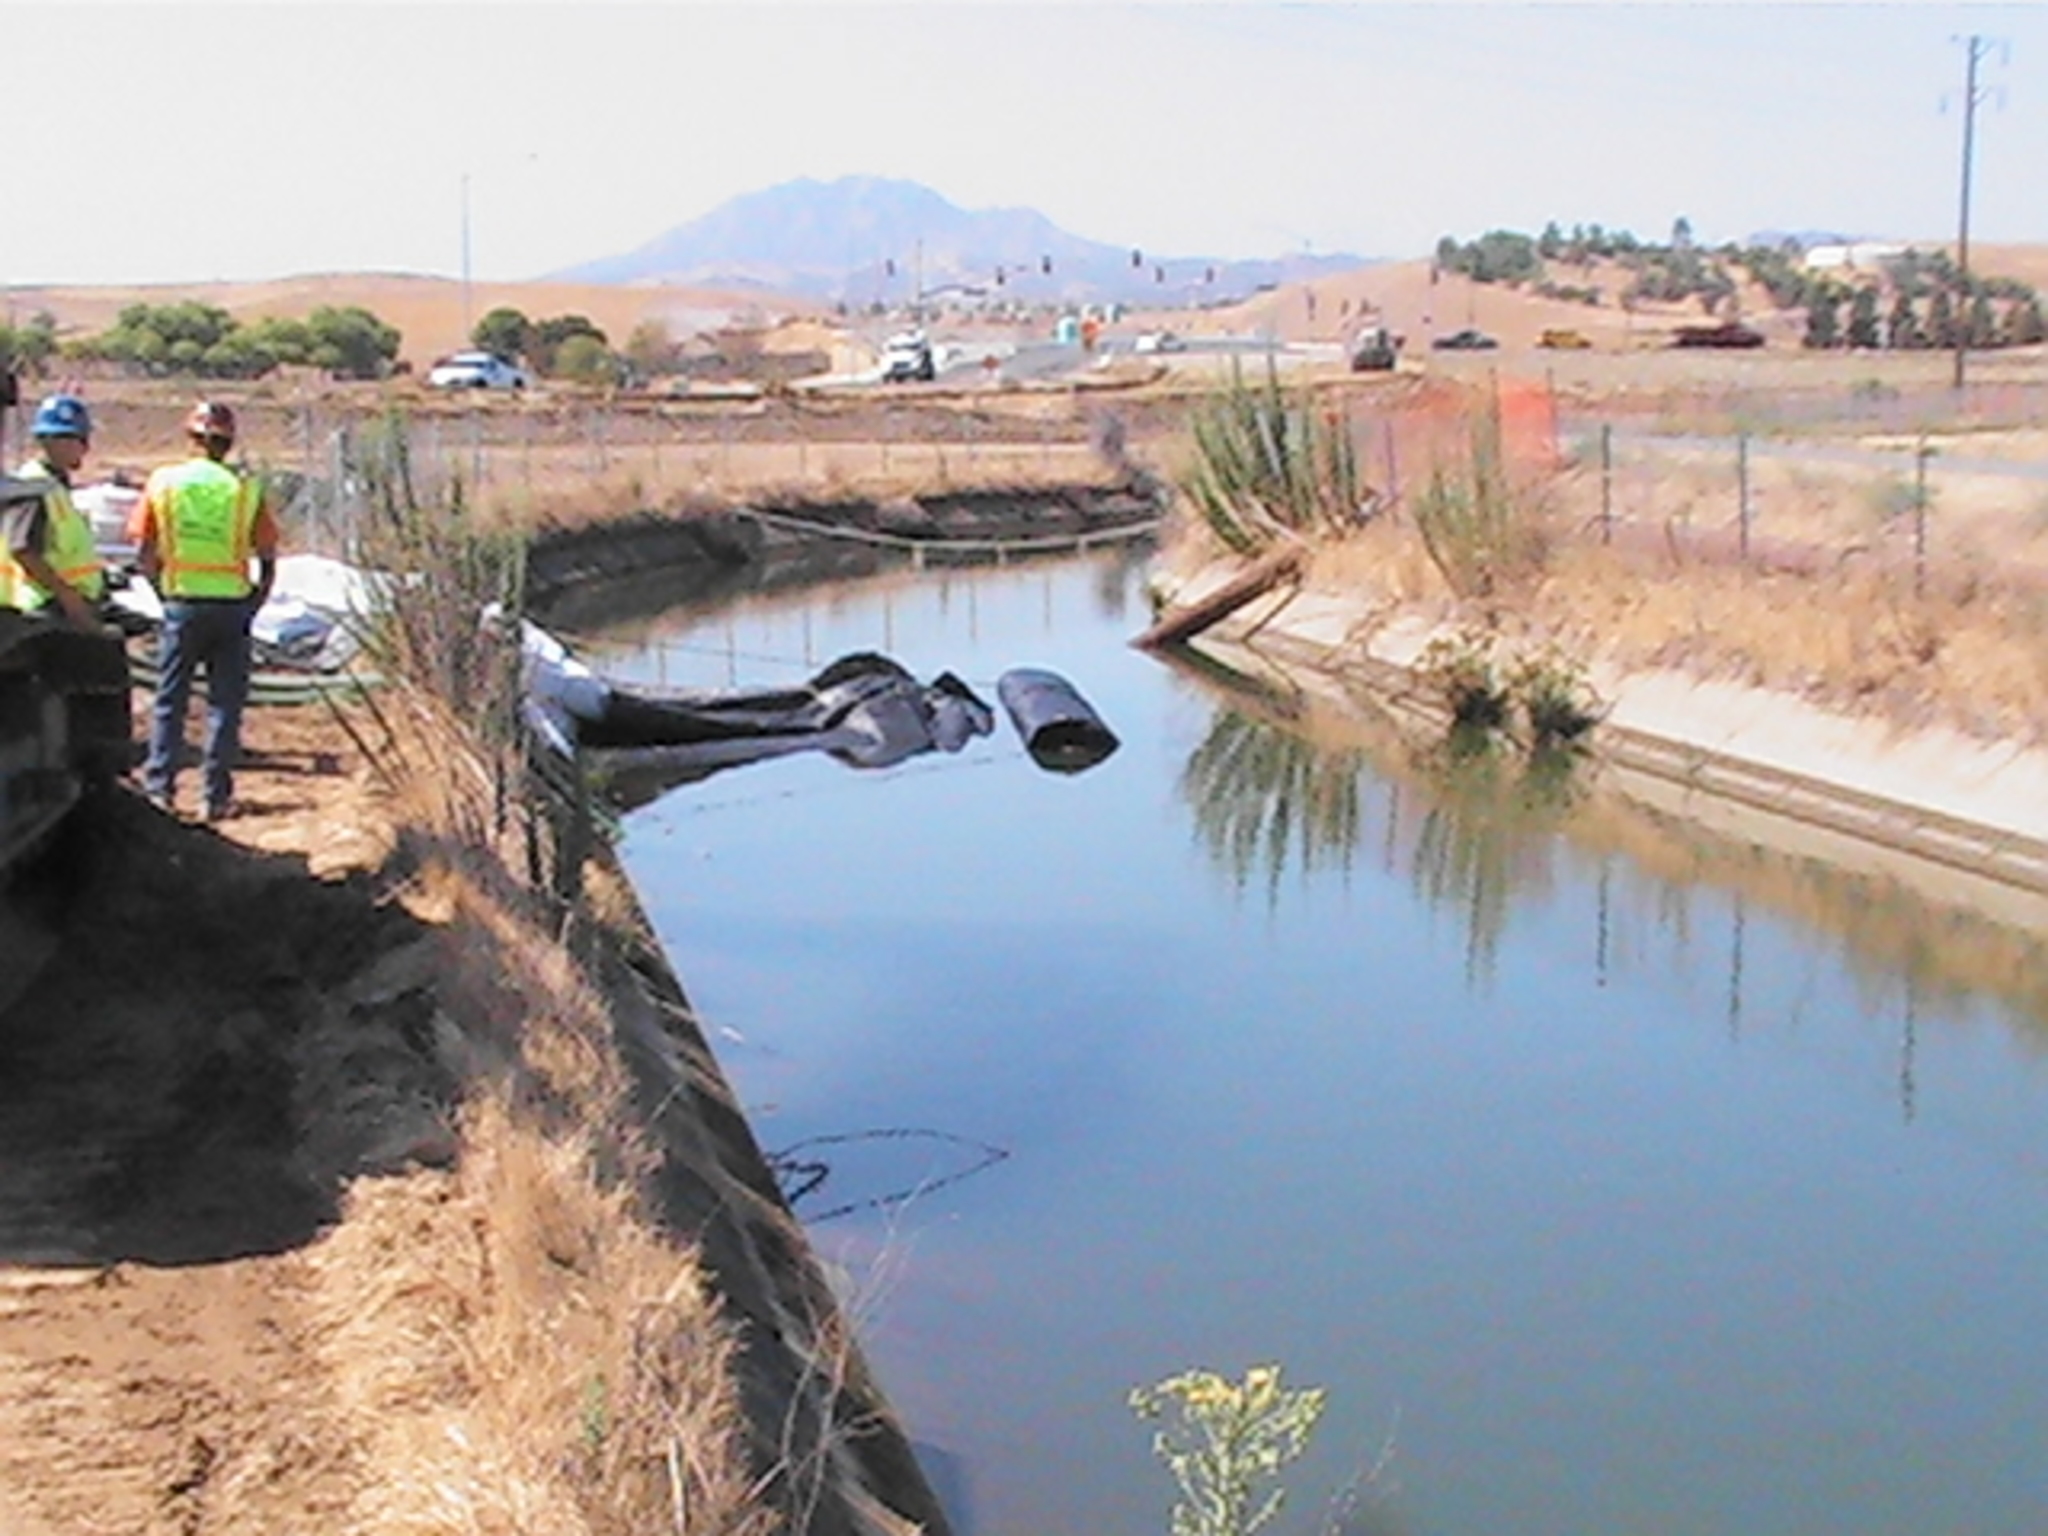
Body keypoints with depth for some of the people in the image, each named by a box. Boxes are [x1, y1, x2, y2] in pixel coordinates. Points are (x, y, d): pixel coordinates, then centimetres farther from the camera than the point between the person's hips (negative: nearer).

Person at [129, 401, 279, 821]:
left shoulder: (163, 482, 0)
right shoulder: (246, 489, -2)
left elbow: (144, 554, 0)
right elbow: (268, 560, -1)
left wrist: (163, 590, 14)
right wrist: (254, 604, 11)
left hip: (182, 602, 0)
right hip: (233, 604, 0)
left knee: (169, 702, 11)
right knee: (224, 703, 6)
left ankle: (160, 789, 12)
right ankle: (217, 796, 6)